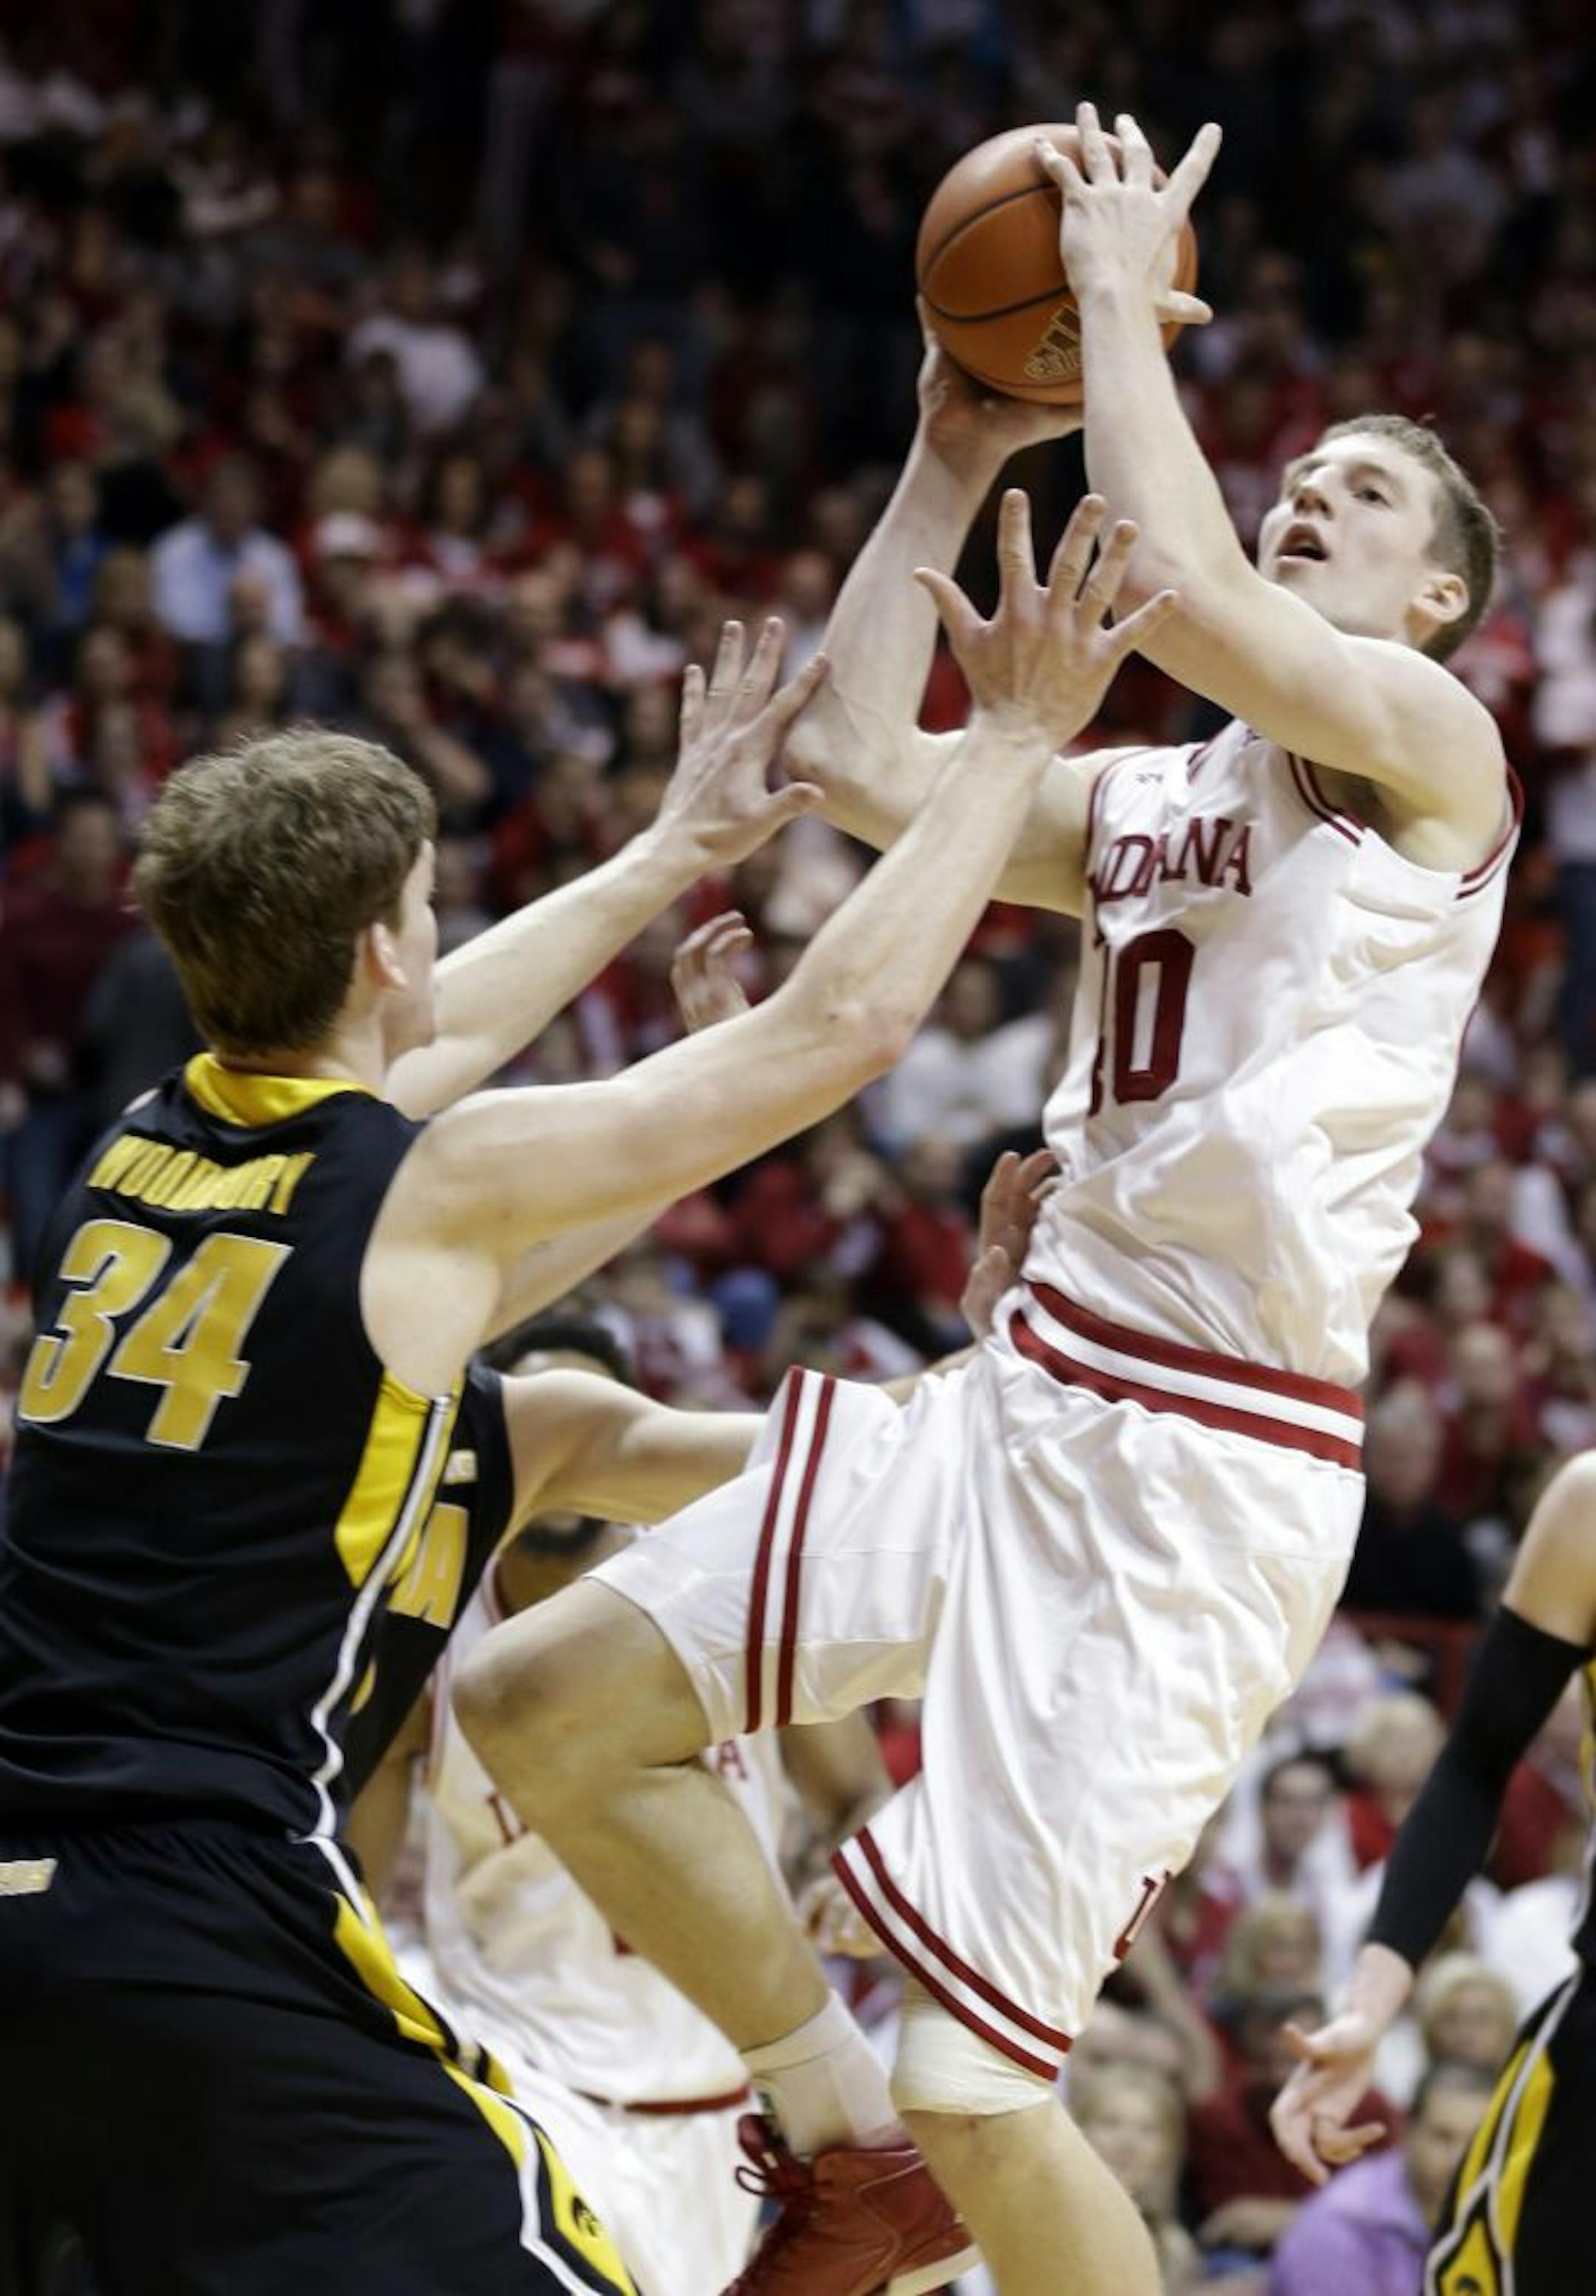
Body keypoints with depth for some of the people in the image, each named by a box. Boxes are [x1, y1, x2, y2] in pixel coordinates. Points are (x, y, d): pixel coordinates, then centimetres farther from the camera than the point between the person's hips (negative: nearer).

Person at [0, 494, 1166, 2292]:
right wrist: (1014, 739, 14)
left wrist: (680, 848, 45)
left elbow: (421, 1047, 35)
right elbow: (843, 1022, 3)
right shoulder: (436, 1183, -4)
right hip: (204, 1924, -7)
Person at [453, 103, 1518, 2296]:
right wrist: (956, 461, 13)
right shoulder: (1145, 797, 19)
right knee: (535, 1702, 5)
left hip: (1211, 1471, -8)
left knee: (977, 2090, -11)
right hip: (1029, 1396, 8)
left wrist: (1126, 297, -11)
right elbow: (860, 759, 13)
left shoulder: (1427, 743, -4)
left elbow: (1190, 600, -22)